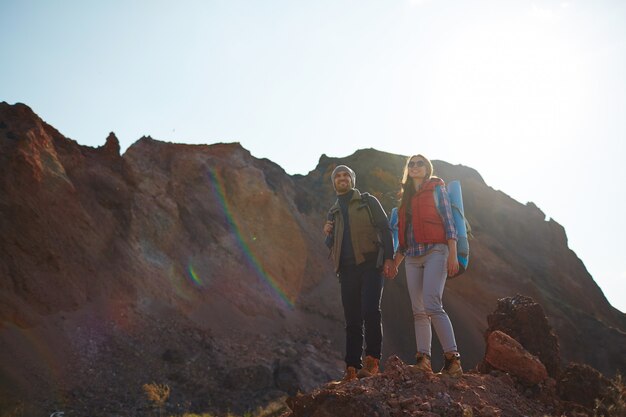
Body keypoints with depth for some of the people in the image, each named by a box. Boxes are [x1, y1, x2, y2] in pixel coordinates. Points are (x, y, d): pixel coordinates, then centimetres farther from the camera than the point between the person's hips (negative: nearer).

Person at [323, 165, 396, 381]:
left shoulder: (368, 201, 10)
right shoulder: (333, 212, 22)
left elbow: (385, 229, 1)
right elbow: (332, 246, 25)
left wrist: (389, 258, -11)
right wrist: (328, 235, 2)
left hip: (370, 264, -4)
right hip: (347, 268, 4)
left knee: (370, 311, -18)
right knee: (352, 319, 2)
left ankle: (372, 361, -12)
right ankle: (352, 367, 1)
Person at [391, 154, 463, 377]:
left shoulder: (437, 189, 7)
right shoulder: (406, 196, 22)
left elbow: (448, 221, -2)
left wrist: (453, 254, -13)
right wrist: (395, 261, 17)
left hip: (435, 252, -6)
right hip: (412, 257, 6)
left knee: (432, 305, -20)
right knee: (418, 311, 0)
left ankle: (452, 359, -19)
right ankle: (423, 359, 0)